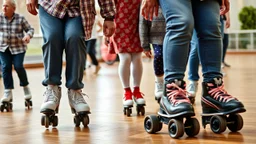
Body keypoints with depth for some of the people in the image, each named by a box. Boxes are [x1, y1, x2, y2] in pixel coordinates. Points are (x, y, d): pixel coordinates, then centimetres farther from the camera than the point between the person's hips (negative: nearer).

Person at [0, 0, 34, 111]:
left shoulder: (20, 18, -6)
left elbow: (30, 29, 1)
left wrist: (28, 35, -20)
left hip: (18, 47, -2)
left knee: (18, 66, -12)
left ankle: (25, 87, 14)